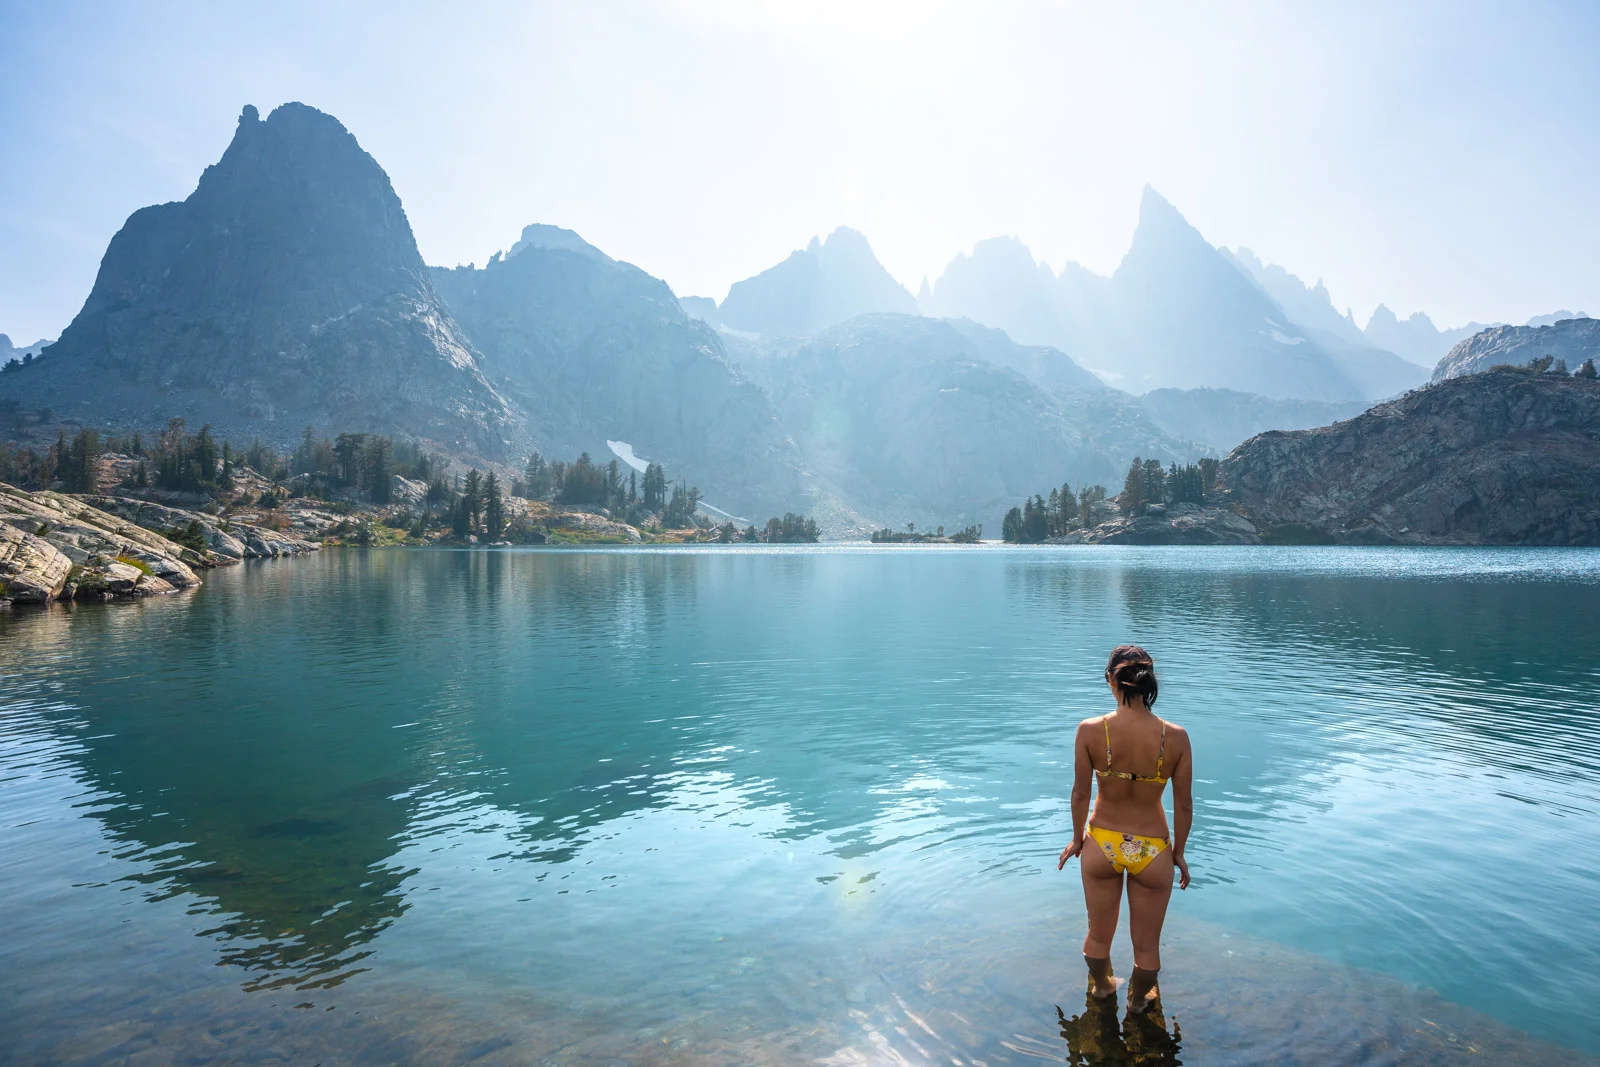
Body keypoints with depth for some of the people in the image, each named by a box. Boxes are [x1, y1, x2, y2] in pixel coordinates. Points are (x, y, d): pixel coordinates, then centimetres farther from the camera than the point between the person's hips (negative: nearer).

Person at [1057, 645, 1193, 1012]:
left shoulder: (1090, 730, -19)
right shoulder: (1175, 737, -17)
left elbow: (1080, 793, -9)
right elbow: (1184, 806, -8)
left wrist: (1077, 837, 8)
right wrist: (1179, 853, 9)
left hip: (1101, 844, 1)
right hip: (1152, 851, 0)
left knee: (1098, 934, 26)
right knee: (1147, 944, 24)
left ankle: (1102, 986, 50)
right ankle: (1138, 999, 47)